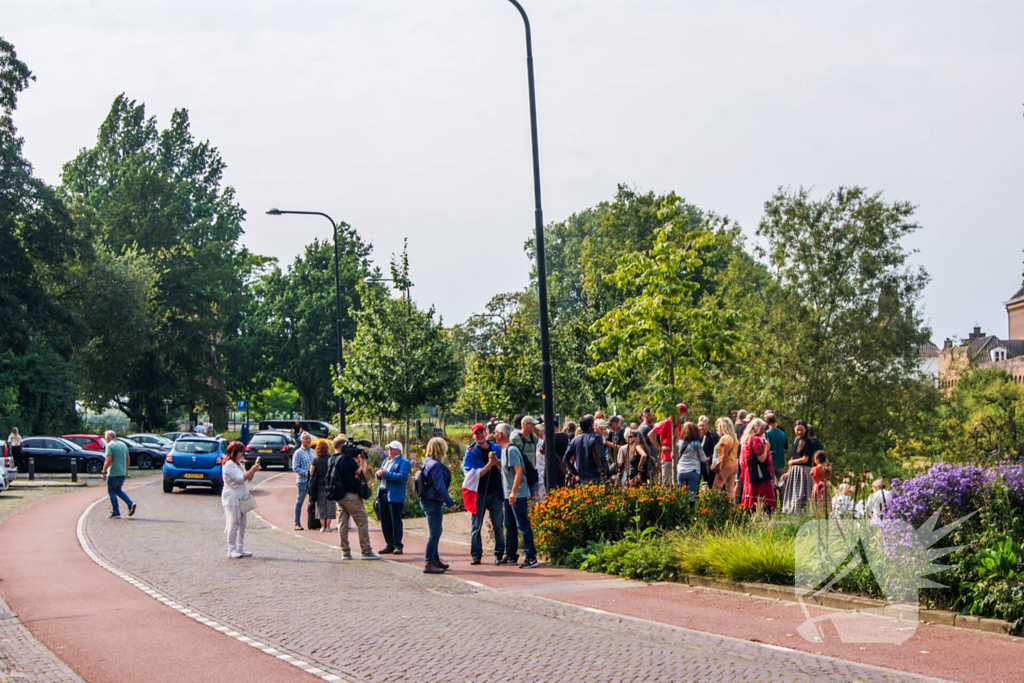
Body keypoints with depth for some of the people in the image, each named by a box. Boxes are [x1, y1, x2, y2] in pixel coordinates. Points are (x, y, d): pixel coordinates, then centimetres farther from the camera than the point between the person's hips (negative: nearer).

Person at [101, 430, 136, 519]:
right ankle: (130, 504, 1)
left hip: (113, 474, -7)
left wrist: (103, 472, -13)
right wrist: (126, 470, 22)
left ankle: (116, 512, 1)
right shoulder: (123, 444, 12)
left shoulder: (110, 446, -11)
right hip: (122, 473, 7)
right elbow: (127, 458, 15)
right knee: (118, 490, 20)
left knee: (111, 492, 4)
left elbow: (108, 460, -18)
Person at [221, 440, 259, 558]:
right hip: (232, 498, -9)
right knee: (233, 524, -8)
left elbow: (248, 479, 22)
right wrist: (252, 470, -12)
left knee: (242, 524, 7)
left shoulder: (238, 464, 19)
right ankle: (232, 550, -5)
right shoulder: (229, 464, -10)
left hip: (241, 498, 9)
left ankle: (241, 548, 11)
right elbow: (240, 478, -18)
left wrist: (253, 470, 5)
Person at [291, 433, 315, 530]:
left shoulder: (313, 452, 15)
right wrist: (307, 473, -17)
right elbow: (295, 468, -9)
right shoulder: (298, 453, -4)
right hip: (302, 481, -5)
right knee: (299, 501, 1)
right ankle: (297, 523, 7)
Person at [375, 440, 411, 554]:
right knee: (385, 521, 8)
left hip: (395, 496, -7)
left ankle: (398, 546, 0)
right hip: (382, 494, 8)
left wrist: (386, 474, -19)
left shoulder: (404, 462, -3)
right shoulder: (386, 460, 22)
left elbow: (402, 477, -17)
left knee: (396, 521, -5)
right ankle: (389, 545, 15)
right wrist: (379, 473, -3)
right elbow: (379, 474, 22)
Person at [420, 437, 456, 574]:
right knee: (435, 533, -6)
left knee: (435, 532, 19)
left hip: (427, 500, 10)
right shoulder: (435, 465, -19)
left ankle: (435, 559, 28)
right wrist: (449, 502, -15)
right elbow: (439, 486, -21)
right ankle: (428, 563, -5)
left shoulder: (427, 462, 11)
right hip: (433, 502, -10)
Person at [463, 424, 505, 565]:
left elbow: (503, 469, 2)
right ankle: (476, 555, 9)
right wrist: (489, 464, -19)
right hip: (479, 494, -2)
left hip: (495, 493, 2)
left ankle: (499, 554, 8)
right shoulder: (470, 452, -3)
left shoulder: (496, 448, 5)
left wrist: (496, 461, -18)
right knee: (476, 525, 2)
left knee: (498, 524, 1)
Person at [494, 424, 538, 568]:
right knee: (510, 525, 14)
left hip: (518, 494, -10)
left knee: (523, 525, -9)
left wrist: (513, 492, -25)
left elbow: (518, 471, -23)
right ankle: (511, 556, 22)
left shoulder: (511, 450, -16)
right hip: (509, 495, 10)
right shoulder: (504, 450, 15)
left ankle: (531, 557, -8)